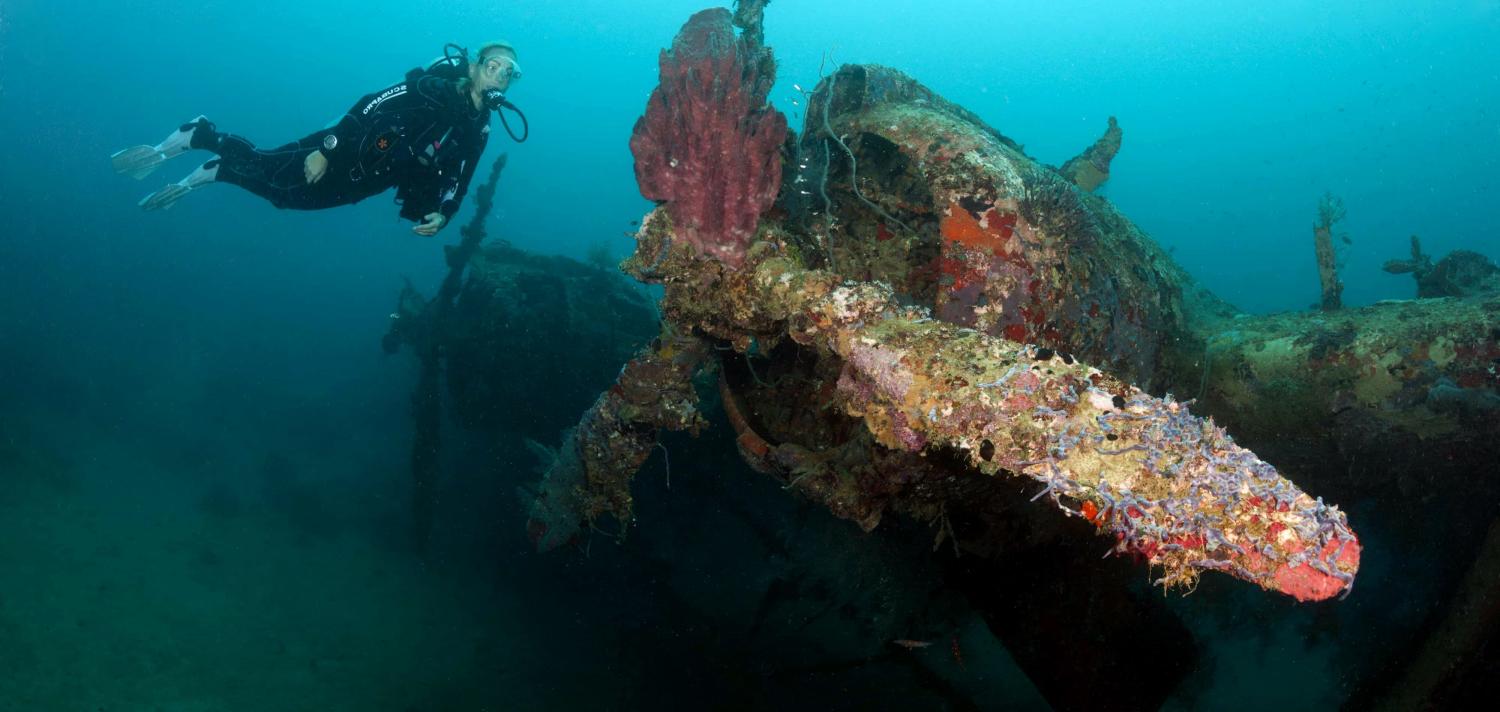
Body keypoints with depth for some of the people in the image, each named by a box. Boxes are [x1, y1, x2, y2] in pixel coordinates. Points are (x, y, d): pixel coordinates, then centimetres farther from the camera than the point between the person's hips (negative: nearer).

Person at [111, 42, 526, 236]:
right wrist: (327, 147, -26)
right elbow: (370, 104, -18)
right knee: (268, 170, -15)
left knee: (282, 194, 11)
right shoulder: (436, 87, -15)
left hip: (361, 184, 5)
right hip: (350, 153, -5)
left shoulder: (478, 130, 2)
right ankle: (191, 136, 8)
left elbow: (457, 183, 10)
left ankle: (200, 177, 30)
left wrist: (441, 215, -10)